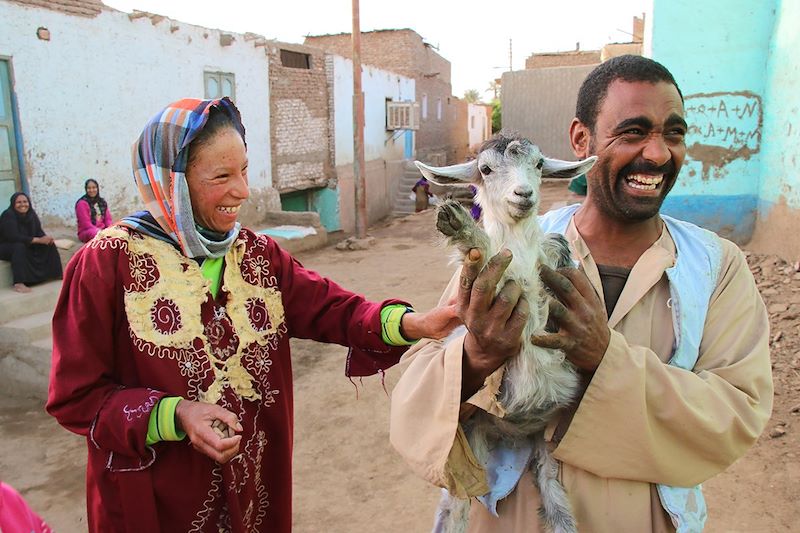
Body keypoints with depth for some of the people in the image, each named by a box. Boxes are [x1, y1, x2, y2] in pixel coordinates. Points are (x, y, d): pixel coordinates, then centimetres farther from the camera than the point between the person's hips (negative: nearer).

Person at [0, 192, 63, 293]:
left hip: (27, 246, 7)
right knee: (20, 246, -38)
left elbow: (39, 231, -2)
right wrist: (38, 240, -36)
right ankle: (18, 283, -42)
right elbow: (14, 237, -33)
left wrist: (46, 238, -27)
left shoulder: (31, 214, -3)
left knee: (49, 243, -9)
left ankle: (55, 273, -1)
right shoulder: (8, 215, -23)